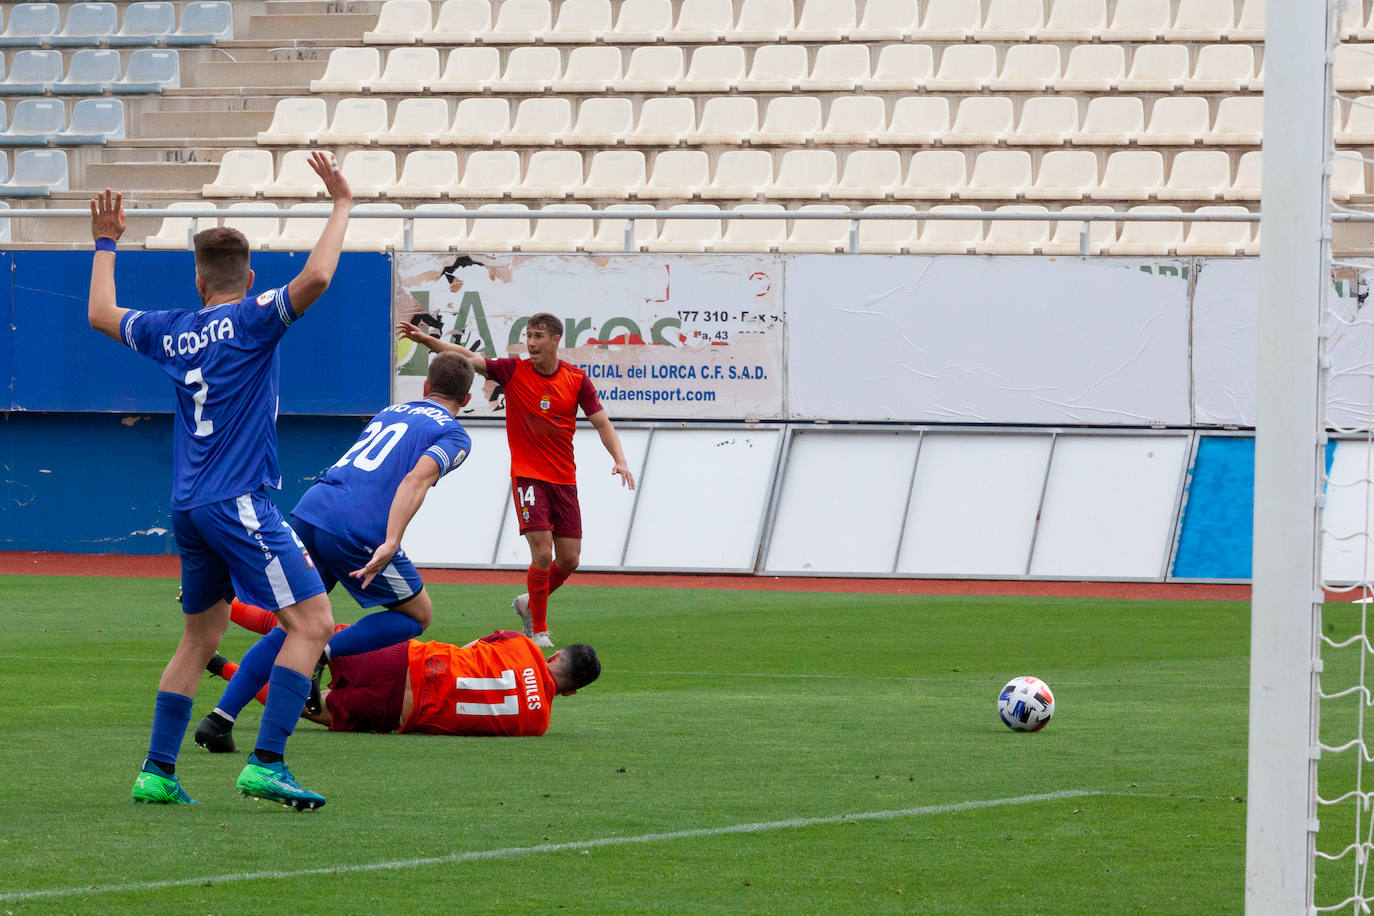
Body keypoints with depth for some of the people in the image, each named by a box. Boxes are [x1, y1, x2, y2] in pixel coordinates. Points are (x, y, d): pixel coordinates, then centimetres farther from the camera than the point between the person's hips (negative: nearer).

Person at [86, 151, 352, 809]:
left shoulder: (173, 331, 11)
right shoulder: (250, 321, -6)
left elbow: (101, 313, 30)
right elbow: (315, 278, -22)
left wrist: (106, 245, 42)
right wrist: (341, 207, -11)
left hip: (189, 508, 8)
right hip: (239, 502, -8)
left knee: (199, 638, 18)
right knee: (312, 623, -9)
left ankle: (157, 772, 15)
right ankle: (266, 764, -21)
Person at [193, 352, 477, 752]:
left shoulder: (389, 413, 28)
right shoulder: (453, 435, 6)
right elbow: (417, 478, -12)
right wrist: (390, 545, -22)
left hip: (309, 510, 6)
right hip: (357, 531, -6)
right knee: (418, 616, 13)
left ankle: (221, 716, 7)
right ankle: (321, 654, -7)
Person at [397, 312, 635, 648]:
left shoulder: (576, 379, 0)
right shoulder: (514, 372, -5)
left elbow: (601, 422, 3)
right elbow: (470, 358, -14)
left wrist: (619, 460, -13)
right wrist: (426, 339, -27)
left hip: (564, 479, 3)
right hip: (527, 477, -3)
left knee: (568, 560, 3)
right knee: (542, 553, -14)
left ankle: (530, 603, 31)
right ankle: (539, 630, 0)